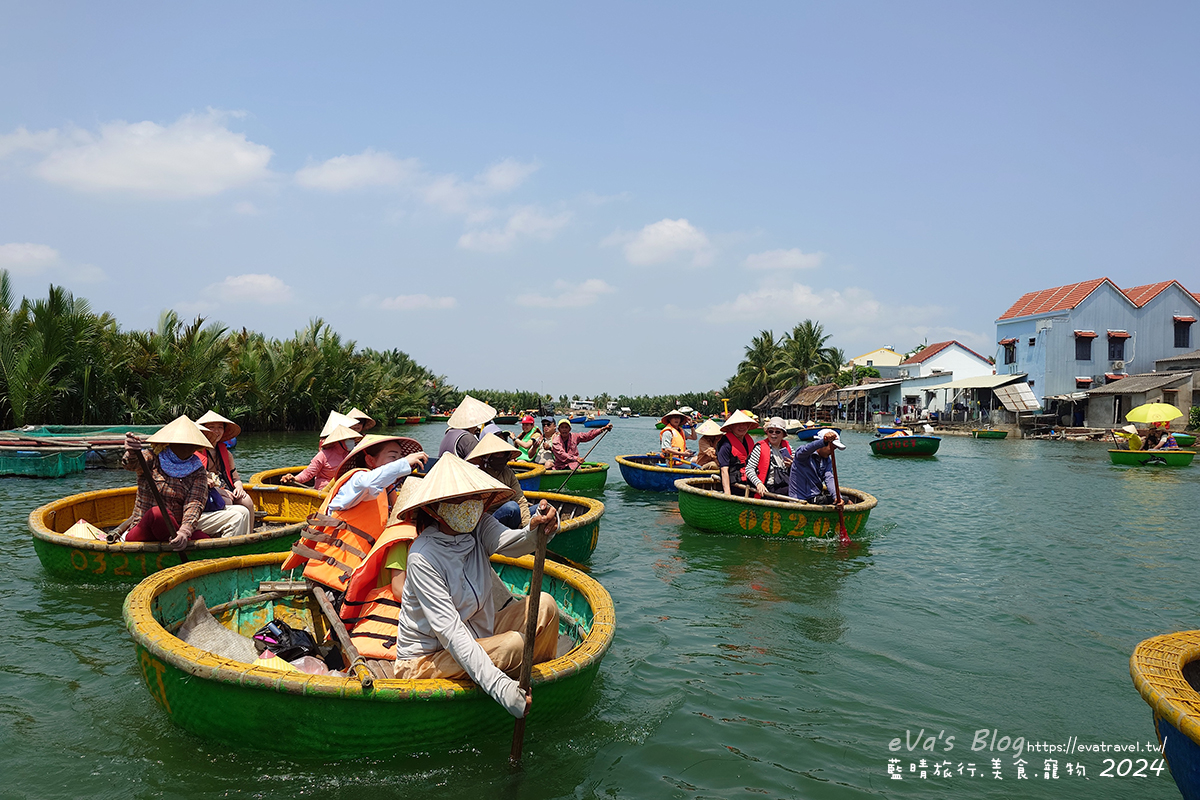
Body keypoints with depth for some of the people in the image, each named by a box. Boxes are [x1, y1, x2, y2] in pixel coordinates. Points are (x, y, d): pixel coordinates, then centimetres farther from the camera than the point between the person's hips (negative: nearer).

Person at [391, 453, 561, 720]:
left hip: (477, 635, 7)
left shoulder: (479, 526, -5)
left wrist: (537, 530, -53)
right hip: (427, 659, -7)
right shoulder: (423, 557, -24)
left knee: (544, 604, -10)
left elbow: (511, 543, -27)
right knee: (514, 644, -28)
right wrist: (499, 686, -41)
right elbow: (448, 630, -31)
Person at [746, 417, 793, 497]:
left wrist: (791, 466, 1)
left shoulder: (788, 448, 15)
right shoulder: (760, 448, -2)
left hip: (786, 486, 6)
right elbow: (749, 469, -8)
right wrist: (758, 484, -23)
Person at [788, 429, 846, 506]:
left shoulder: (827, 460, 11)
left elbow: (829, 478, -6)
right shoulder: (803, 454, -11)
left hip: (816, 497, 8)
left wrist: (836, 497, -25)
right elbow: (806, 449, -38)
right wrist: (823, 441, -57)